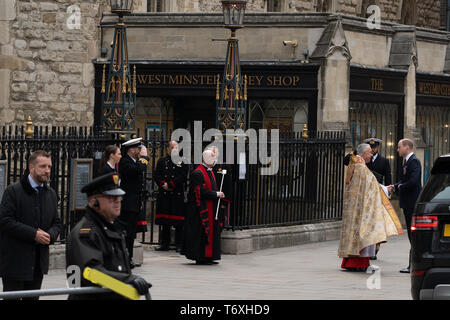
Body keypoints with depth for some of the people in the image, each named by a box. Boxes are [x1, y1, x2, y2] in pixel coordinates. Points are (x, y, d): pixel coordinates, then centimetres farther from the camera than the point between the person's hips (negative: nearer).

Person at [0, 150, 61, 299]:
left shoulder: (51, 194, 13)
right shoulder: (13, 191, -8)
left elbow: (56, 223, 17)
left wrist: (50, 235, -7)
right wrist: (34, 234, -19)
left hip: (39, 262, 6)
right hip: (15, 262, -6)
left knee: (33, 298, 10)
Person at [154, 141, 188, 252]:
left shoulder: (182, 162, 4)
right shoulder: (162, 161, 13)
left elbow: (183, 177, -6)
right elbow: (157, 176, 7)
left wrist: (170, 185, -12)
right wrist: (163, 184, -11)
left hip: (178, 195, -3)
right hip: (164, 195, 3)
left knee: (178, 223, -3)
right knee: (165, 222, 6)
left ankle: (179, 244, 2)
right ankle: (165, 244, 13)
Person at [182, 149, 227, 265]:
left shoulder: (210, 172, 15)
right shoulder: (197, 173, -15)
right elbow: (201, 192, -21)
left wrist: (219, 194, 4)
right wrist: (217, 194, -18)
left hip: (211, 209, 10)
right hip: (202, 209, -10)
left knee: (211, 232, 10)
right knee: (202, 233, -7)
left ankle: (208, 257, 14)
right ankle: (200, 258, -2)